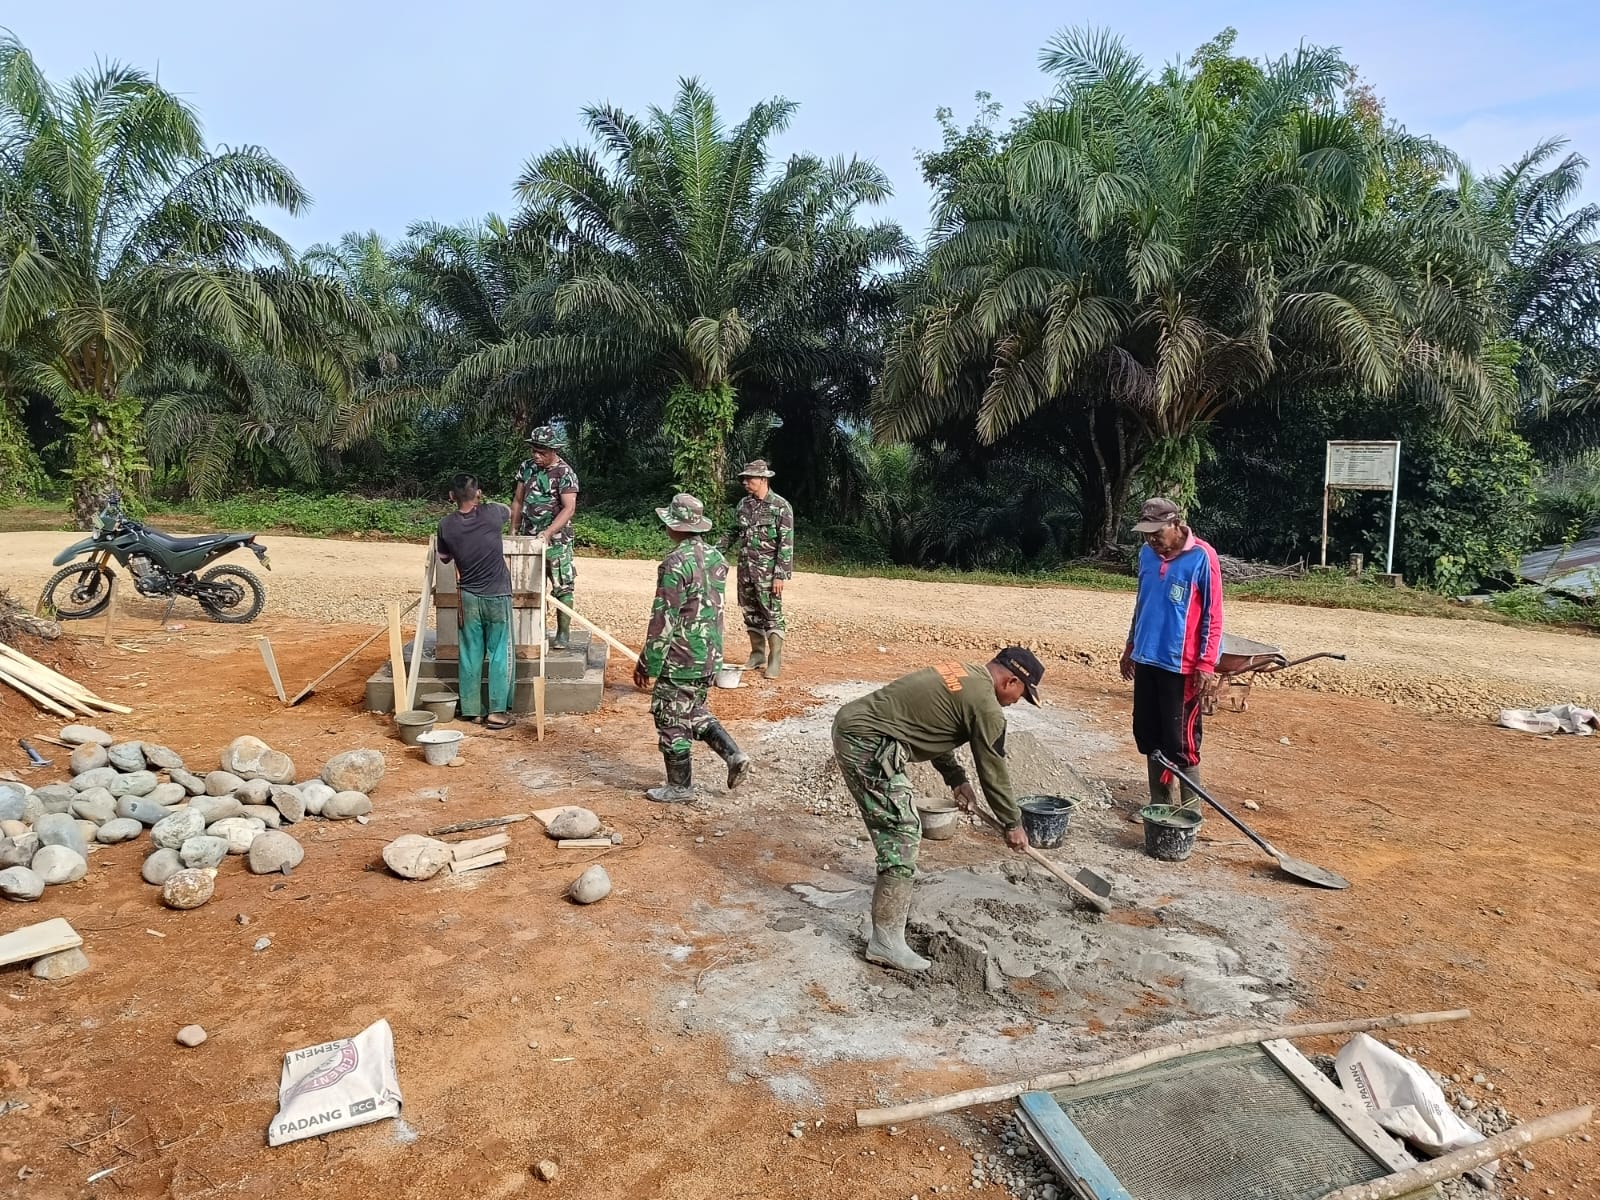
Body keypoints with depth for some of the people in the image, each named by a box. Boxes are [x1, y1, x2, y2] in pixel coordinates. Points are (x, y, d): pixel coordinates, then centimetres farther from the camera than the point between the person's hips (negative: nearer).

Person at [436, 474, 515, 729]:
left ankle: (471, 709, 14)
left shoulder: (446, 526, -4)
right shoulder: (491, 514, -11)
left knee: (470, 654, 10)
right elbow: (509, 511, 14)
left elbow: (444, 558, 13)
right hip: (497, 596, -3)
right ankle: (497, 712, 2)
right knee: (500, 654, 3)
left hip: (468, 596, 3)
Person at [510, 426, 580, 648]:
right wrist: (513, 531, 11)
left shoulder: (565, 473, -11)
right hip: (528, 538, 5)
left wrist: (548, 533, -28)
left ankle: (563, 633, 6)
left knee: (562, 588, -1)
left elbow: (569, 508, -19)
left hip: (556, 540, -5)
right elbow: (518, 501, 15)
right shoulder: (526, 468, 6)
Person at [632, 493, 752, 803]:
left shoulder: (676, 563, -19)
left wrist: (647, 665, -12)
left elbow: (663, 619, -19)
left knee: (672, 721, 6)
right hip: (710, 655, 8)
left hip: (681, 659, -8)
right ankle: (734, 755, 15)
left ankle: (680, 787, 17)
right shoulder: (716, 557, 6)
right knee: (694, 711, 24)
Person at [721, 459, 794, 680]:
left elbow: (786, 544, -13)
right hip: (745, 570, 6)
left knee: (772, 615, -4)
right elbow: (733, 532, 21)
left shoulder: (781, 506, -10)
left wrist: (780, 575, -17)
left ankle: (775, 661, 2)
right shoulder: (744, 504, 8)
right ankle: (757, 655, 24)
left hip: (768, 572, -6)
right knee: (751, 614, 12)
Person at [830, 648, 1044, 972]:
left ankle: (894, 897, 46)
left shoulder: (962, 673, 18)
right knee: (902, 832, -7)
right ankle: (886, 941, -6)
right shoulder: (985, 706, -10)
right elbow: (993, 771, -1)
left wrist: (957, 779, 22)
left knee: (894, 823, 26)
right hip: (867, 746, -10)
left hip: (849, 723, 10)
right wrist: (1013, 824, 12)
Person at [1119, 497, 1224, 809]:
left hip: (1181, 665, -6)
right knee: (1148, 736, 12)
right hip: (1146, 660, 6)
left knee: (1180, 741, -1)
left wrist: (1206, 665, -14)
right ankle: (1159, 802, 25)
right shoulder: (1146, 553, 7)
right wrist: (1131, 647, 19)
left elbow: (1212, 617, -11)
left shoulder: (1201, 557, -12)